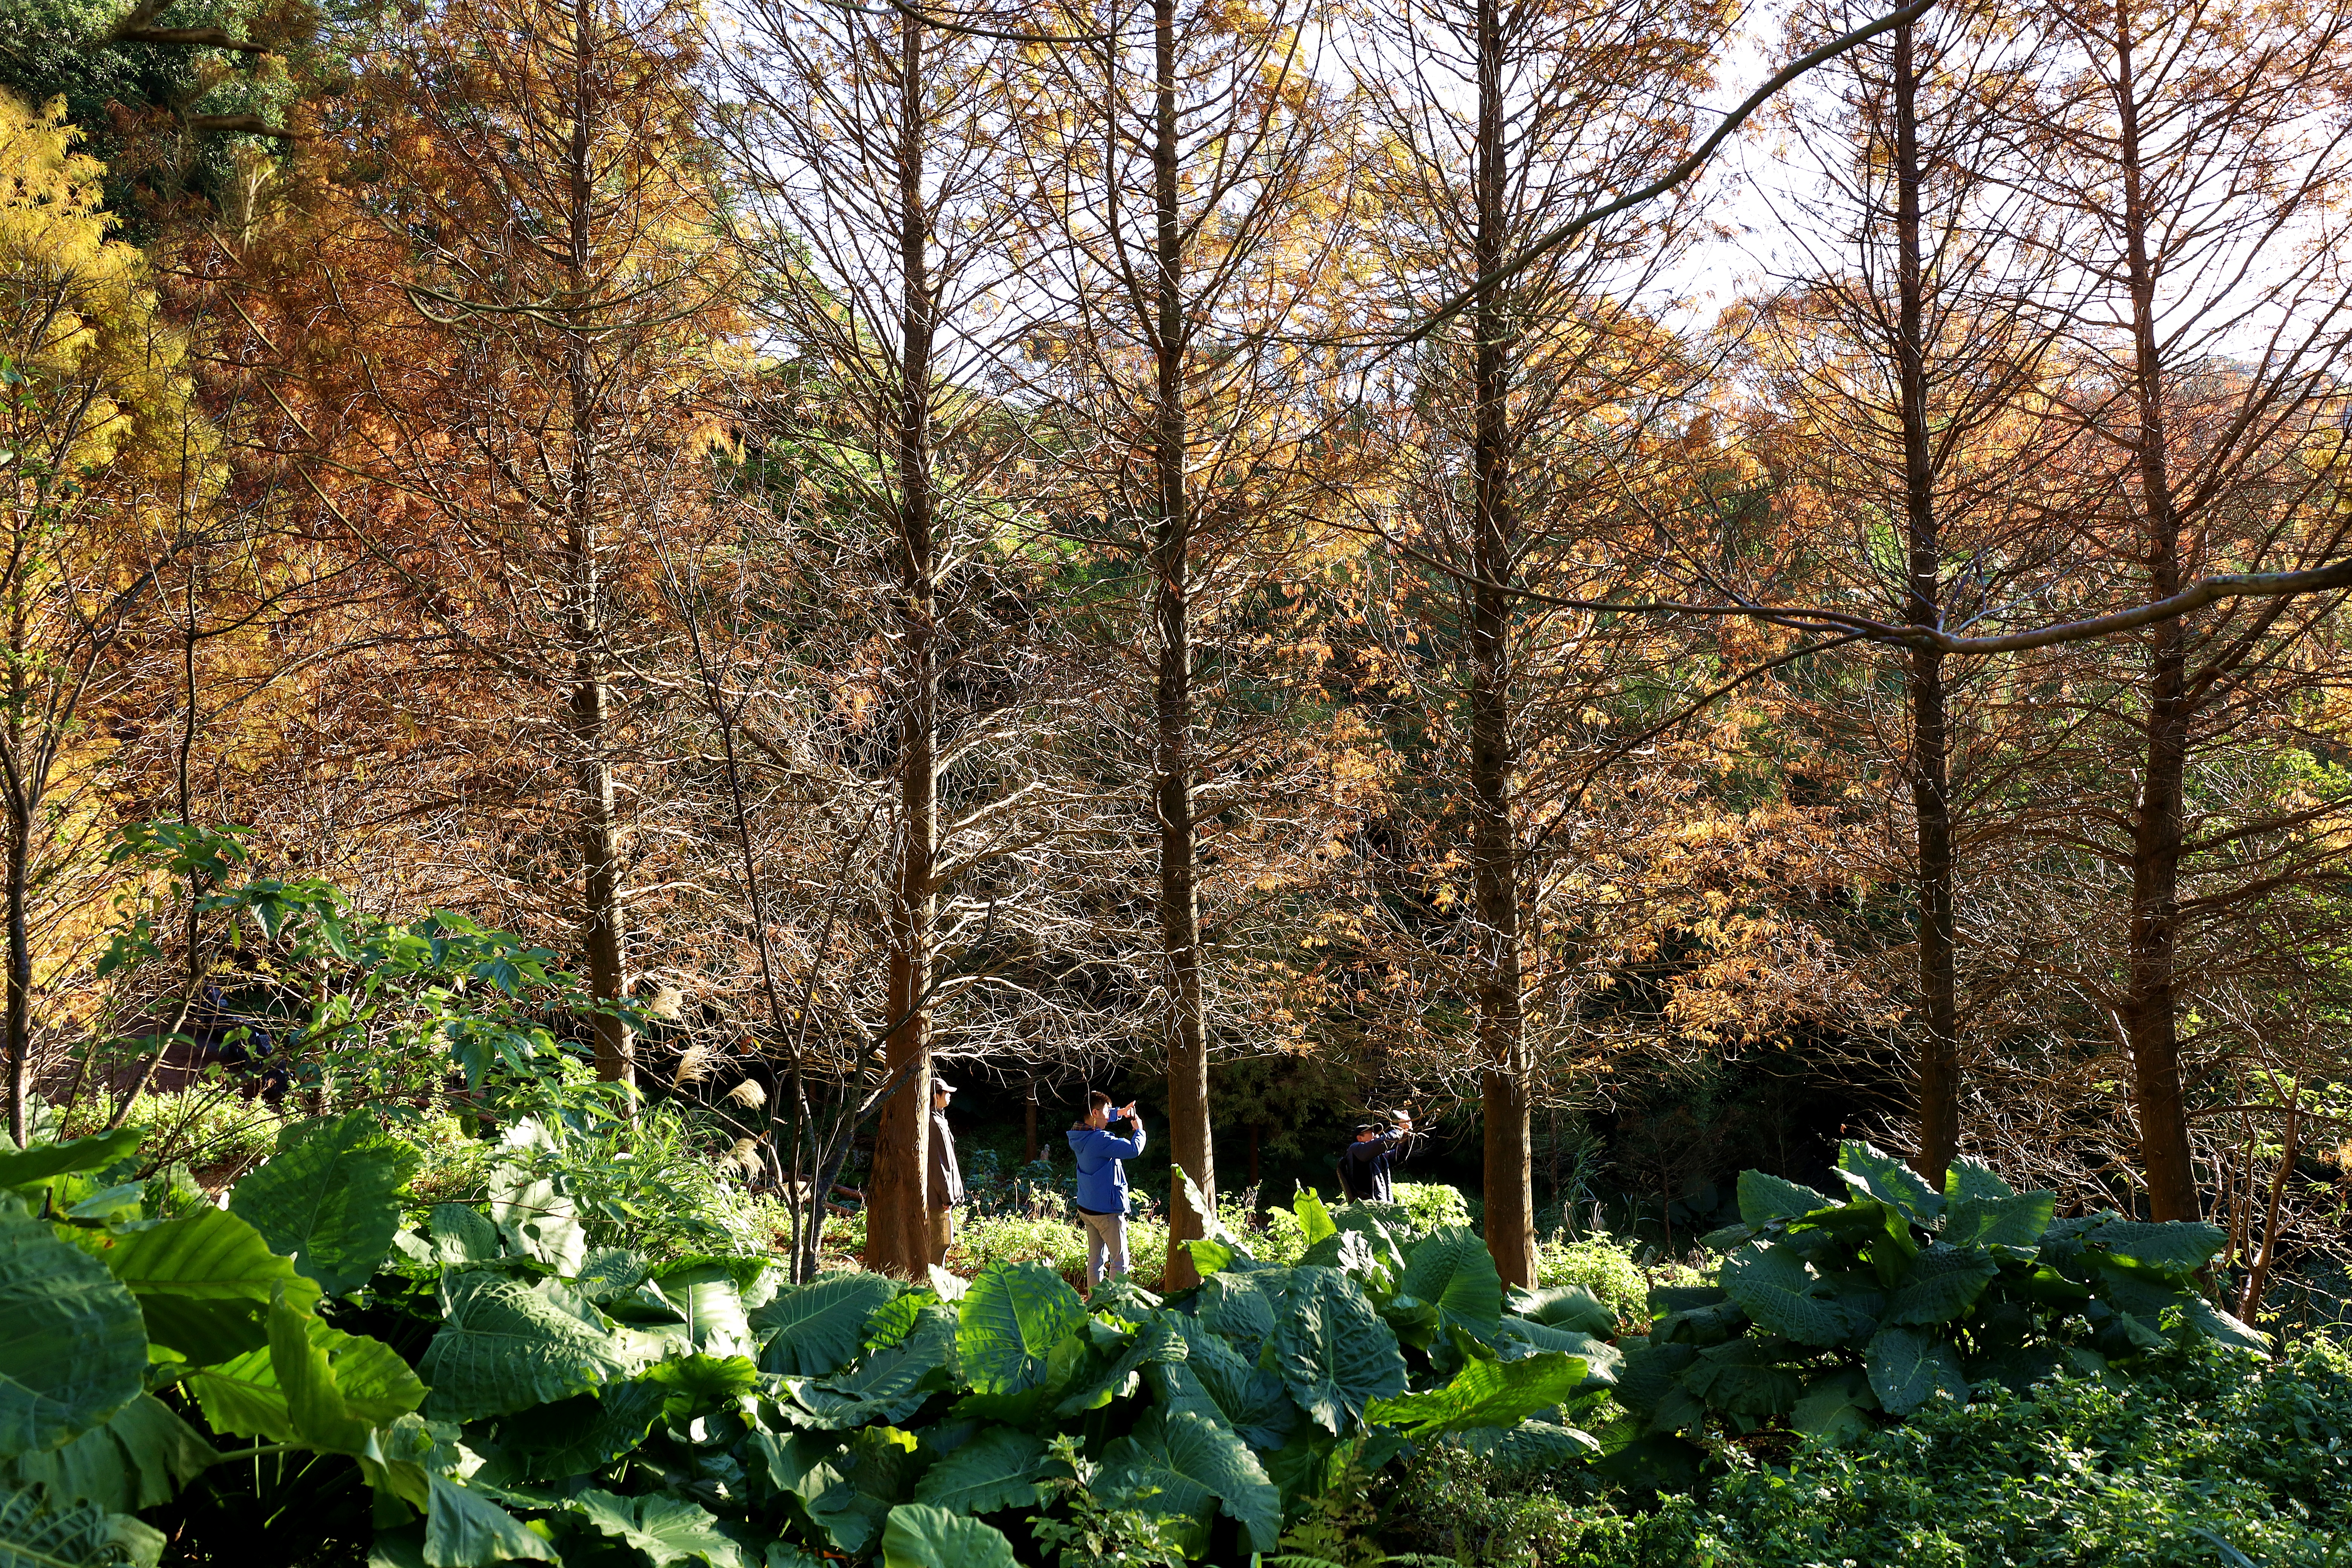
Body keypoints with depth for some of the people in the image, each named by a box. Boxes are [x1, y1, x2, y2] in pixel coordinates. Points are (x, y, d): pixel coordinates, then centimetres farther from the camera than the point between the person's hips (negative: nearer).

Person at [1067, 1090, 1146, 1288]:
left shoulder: (1079, 1135, 5)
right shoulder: (1100, 1140, -23)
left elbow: (1099, 1121, 27)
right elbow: (1134, 1150, -28)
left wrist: (1120, 1113, 14)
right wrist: (1138, 1129, -10)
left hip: (1086, 1208, 9)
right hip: (1107, 1210, -9)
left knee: (1096, 1259, 14)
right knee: (1120, 1261, -1)